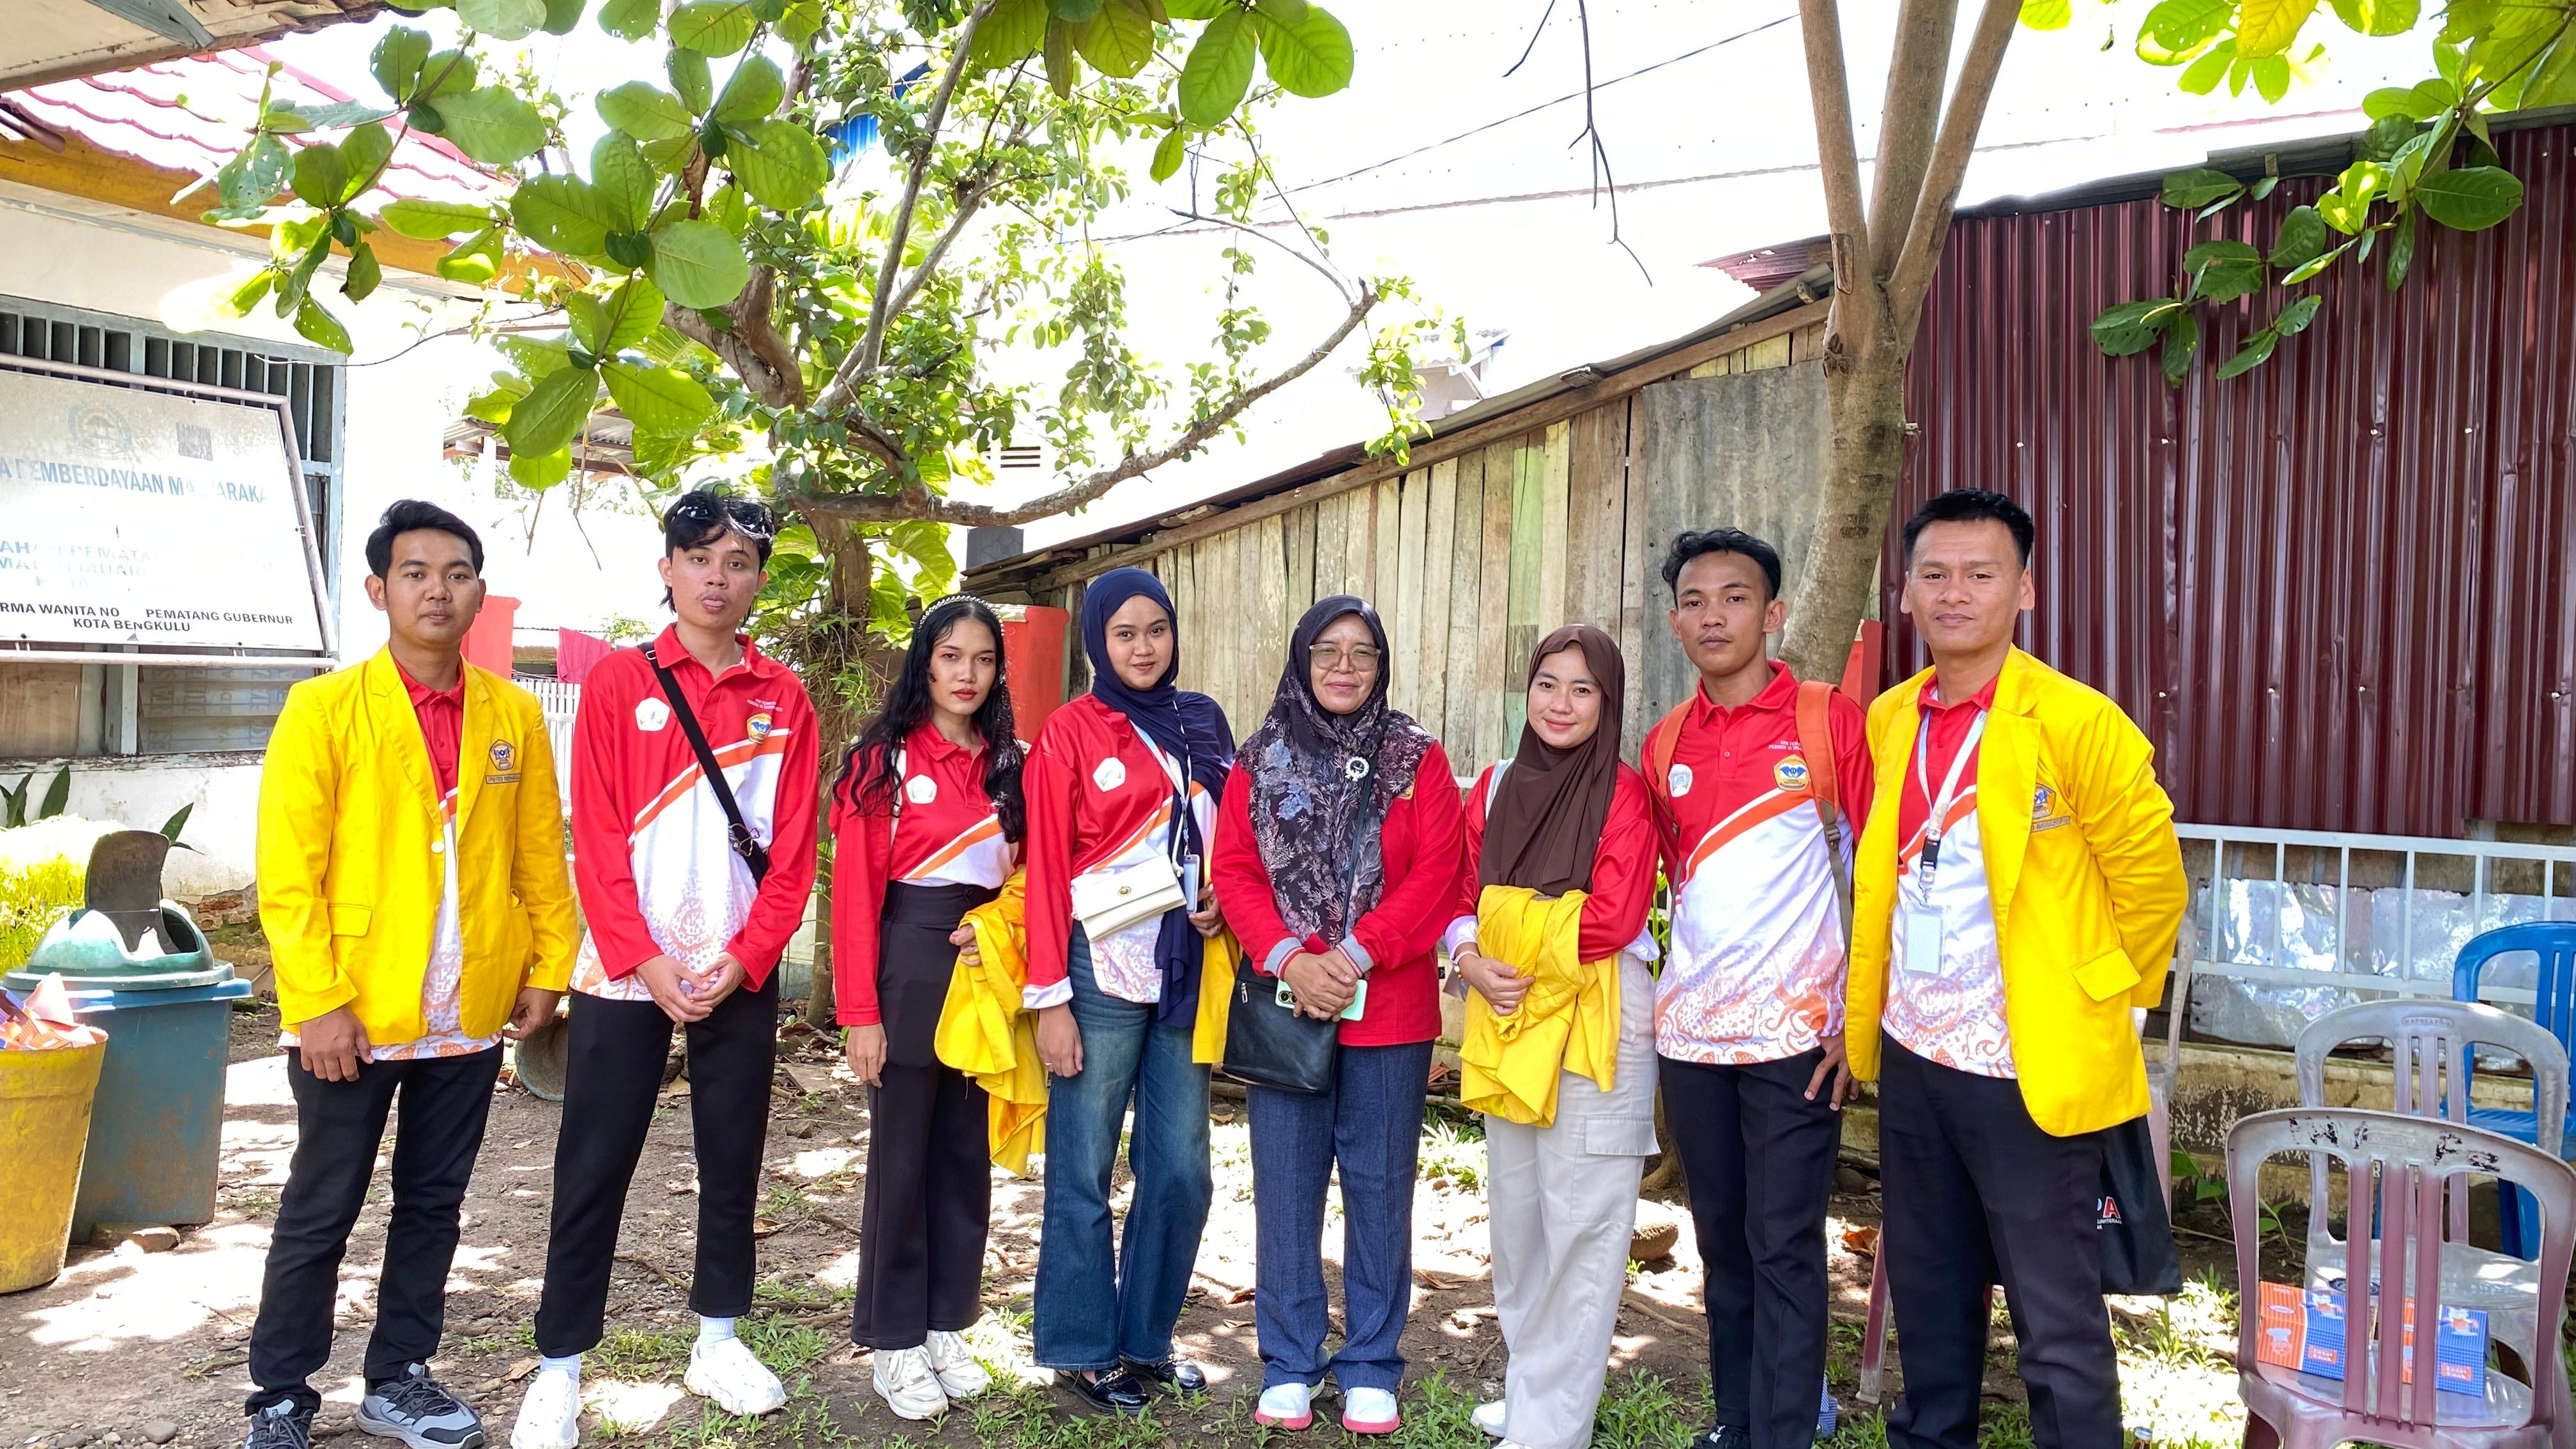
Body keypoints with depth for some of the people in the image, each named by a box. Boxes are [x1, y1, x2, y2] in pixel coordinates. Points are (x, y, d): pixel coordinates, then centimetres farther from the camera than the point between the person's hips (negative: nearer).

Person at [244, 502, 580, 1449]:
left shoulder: (515, 714, 4)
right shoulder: (324, 708, -6)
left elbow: (541, 857, 7)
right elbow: (287, 873, -9)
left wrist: (549, 967, 2)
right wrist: (316, 1002, -14)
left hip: (472, 1014, 3)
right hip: (355, 1014, -3)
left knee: (432, 1206, 14)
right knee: (319, 1216, 10)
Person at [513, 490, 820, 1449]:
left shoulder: (783, 698, 5)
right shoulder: (617, 683, 0)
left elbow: (793, 847, 2)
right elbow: (596, 839, -5)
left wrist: (746, 957, -9)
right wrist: (644, 960, -13)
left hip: (740, 974, 2)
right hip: (627, 971, -2)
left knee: (733, 1159, 11)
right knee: (594, 1171, 4)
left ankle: (718, 1341, 27)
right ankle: (559, 1369, 17)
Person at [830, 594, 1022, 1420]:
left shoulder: (1007, 763, 9)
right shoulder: (885, 758, -6)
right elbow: (855, 891, -10)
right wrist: (860, 1011, -14)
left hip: (984, 973, 5)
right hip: (908, 968, -5)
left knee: (965, 1155, 12)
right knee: (902, 1158, 4)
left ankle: (948, 1328, 26)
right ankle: (895, 1343, 18)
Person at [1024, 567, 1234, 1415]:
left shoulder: (1204, 724, 10)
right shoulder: (1070, 732, -3)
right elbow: (1046, 868, -6)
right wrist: (1049, 999, -10)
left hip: (1187, 974, 5)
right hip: (1102, 972, -4)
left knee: (1182, 1169, 8)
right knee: (1083, 1171, 4)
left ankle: (1147, 1339, 25)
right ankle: (1083, 1351, 20)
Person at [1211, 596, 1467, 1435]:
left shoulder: (1416, 759, 2)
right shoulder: (1259, 763, 6)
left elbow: (1437, 873, -6)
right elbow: (1234, 871, -1)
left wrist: (1357, 955, -16)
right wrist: (1289, 958, -16)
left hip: (1390, 1010, -1)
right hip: (1284, 1005, 1)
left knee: (1379, 1186, 7)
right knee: (1285, 1187, 8)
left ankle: (1372, 1369, 22)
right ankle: (1289, 1366, 22)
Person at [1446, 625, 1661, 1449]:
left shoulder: (1623, 795, -7)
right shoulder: (1494, 789, 9)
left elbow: (1614, 918, -16)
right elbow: (1464, 901, 8)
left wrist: (1523, 954, -12)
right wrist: (1472, 959, -10)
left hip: (1596, 1025, -6)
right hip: (1506, 1022, 6)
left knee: (1581, 1226, 0)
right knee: (1515, 1213, 17)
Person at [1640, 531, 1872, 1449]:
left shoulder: (1828, 720, -6)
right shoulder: (1664, 744, 8)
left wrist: (1862, 1012, -9)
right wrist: (1658, 992, 10)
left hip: (1793, 1030, -4)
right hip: (1688, 1032, 5)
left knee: (1783, 1249, 1)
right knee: (1720, 1242, 15)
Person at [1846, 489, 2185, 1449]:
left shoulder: (2077, 724, -14)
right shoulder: (1888, 721, 4)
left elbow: (2151, 883, -5)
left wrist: (2105, 1004, 3)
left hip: (2034, 1070, -5)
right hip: (1911, 1058, 6)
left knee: (2057, 1327, 5)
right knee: (1929, 1302, 20)